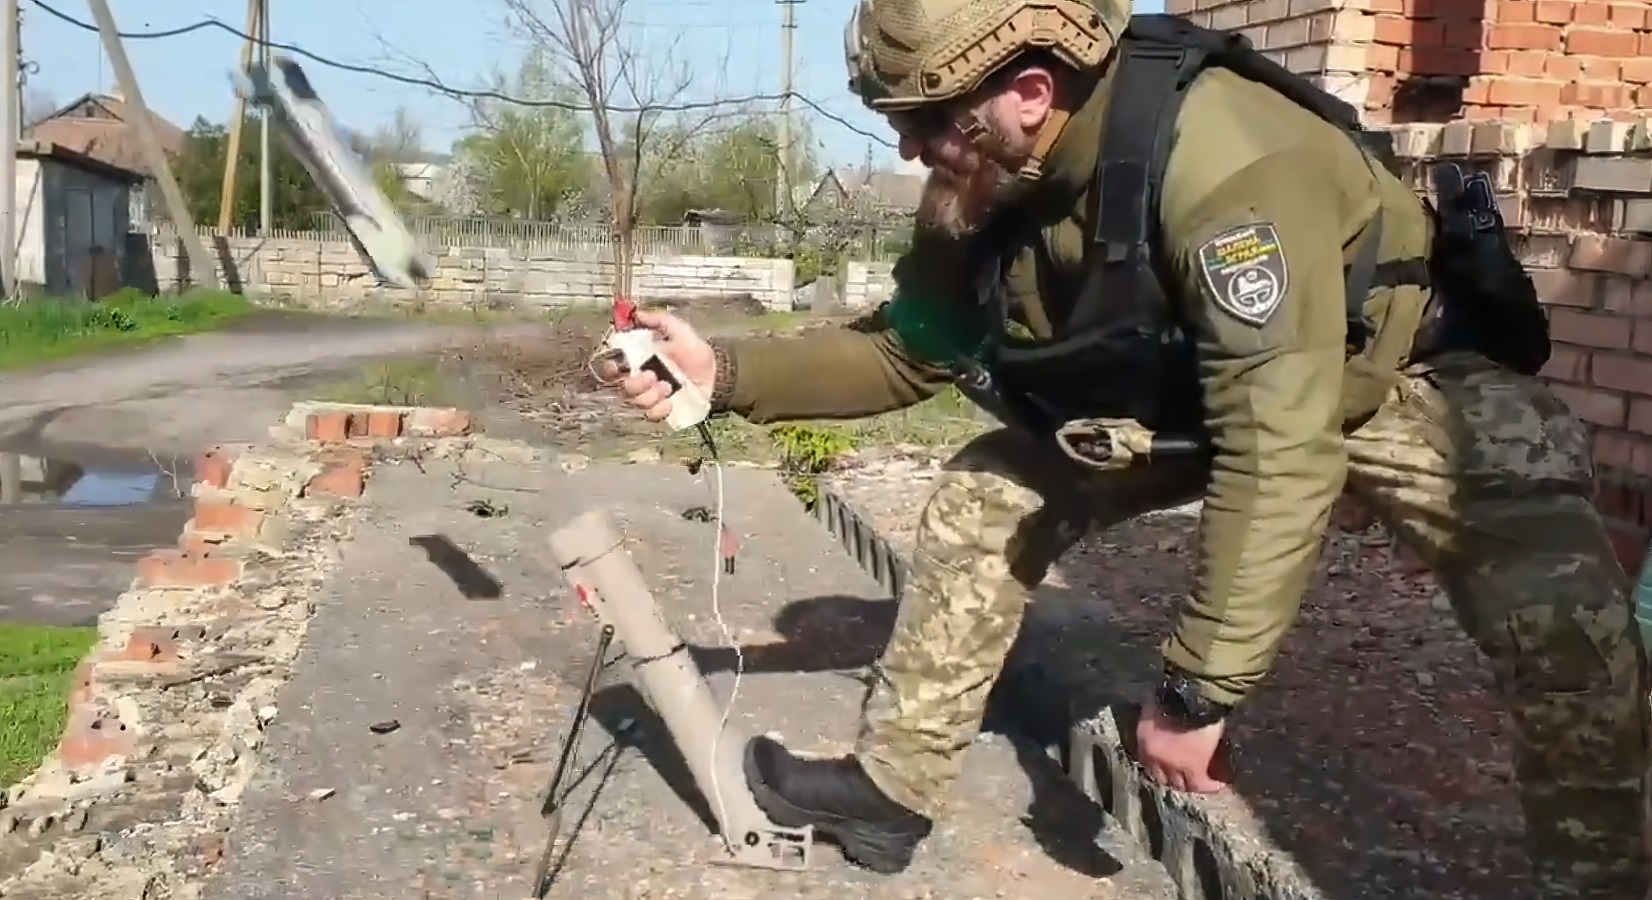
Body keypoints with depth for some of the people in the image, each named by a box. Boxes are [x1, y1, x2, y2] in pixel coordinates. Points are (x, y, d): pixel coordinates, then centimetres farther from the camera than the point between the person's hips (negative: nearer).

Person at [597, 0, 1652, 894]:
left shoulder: (1222, 155, -39)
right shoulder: (983, 192, -14)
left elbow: (1280, 449, -41)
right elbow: (899, 350, 1)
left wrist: (1197, 689, -37)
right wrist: (727, 370, -14)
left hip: (1393, 376, -6)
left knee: (1546, 574, -33)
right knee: (984, 498, 0)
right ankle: (891, 784, 14)